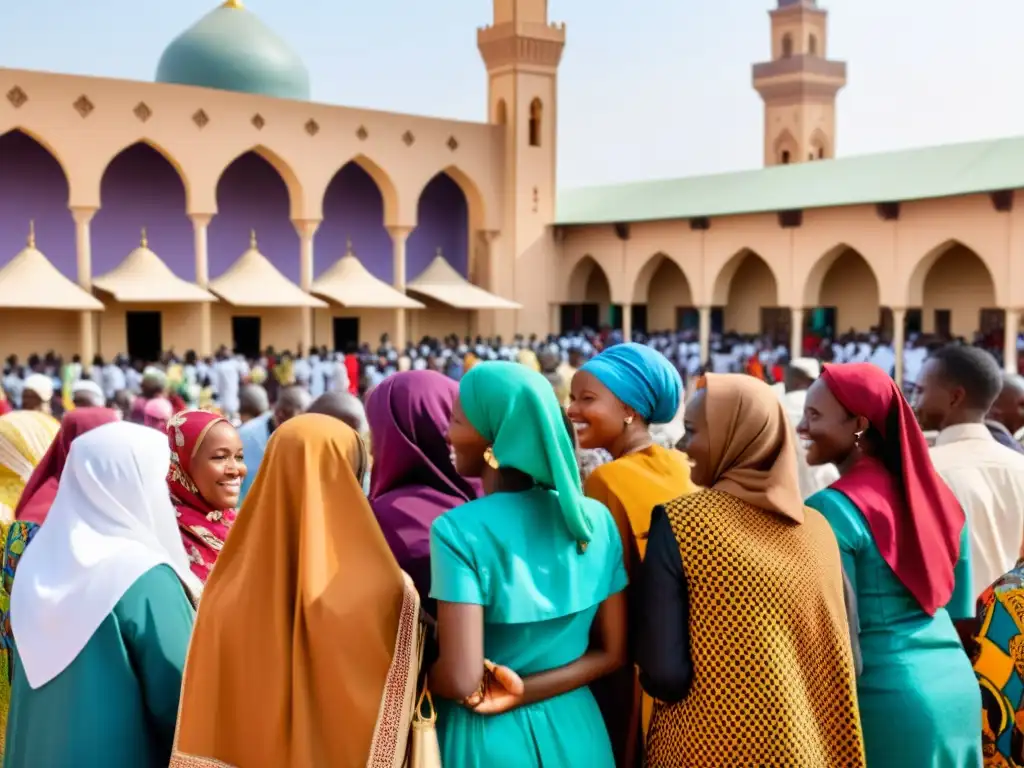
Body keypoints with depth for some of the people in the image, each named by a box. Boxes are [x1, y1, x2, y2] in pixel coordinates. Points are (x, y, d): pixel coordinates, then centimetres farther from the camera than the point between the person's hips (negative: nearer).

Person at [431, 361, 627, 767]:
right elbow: (613, 651, -3)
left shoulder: (458, 529, -20)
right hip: (573, 729, 4)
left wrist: (411, 671, -5)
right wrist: (523, 690, -9)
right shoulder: (596, 518, -5)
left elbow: (461, 679, -25)